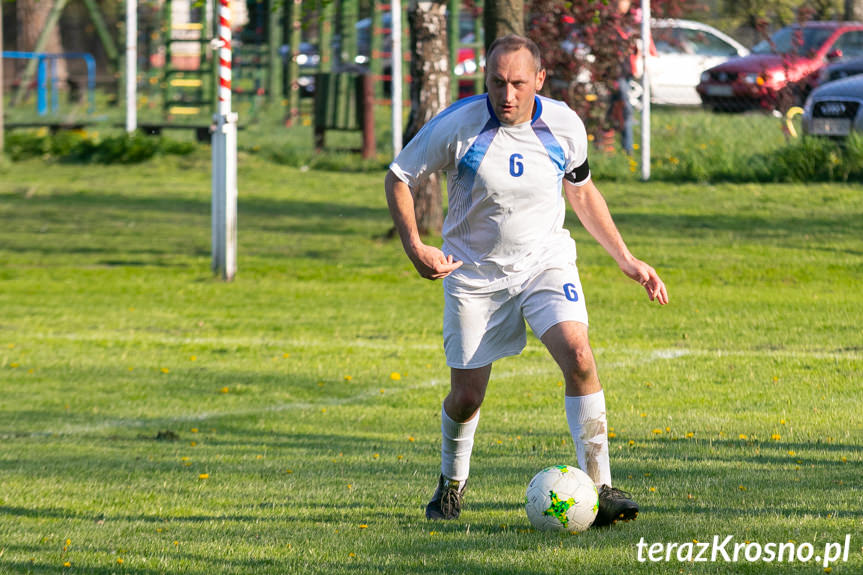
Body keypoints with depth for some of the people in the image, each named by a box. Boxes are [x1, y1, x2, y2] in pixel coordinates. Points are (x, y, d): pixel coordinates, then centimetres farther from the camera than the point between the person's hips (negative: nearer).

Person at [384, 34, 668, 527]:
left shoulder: (564, 125, -8)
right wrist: (415, 248, -16)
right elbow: (398, 177, -3)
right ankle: (452, 484, 33)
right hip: (475, 273, -1)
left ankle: (599, 489, -21)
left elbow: (583, 193, 11)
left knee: (578, 356, -23)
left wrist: (626, 259, 7)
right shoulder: (458, 125, -16)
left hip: (546, 260, 1)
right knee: (467, 396, 2)